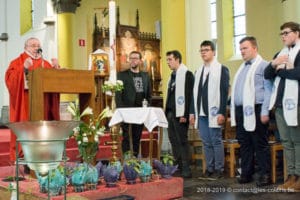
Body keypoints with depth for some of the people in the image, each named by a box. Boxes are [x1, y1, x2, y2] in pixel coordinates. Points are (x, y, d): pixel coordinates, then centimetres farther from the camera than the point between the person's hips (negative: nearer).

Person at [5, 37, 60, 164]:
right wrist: (24, 69, -24)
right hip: (25, 105, -4)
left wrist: (56, 69, -5)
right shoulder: (17, 63, 4)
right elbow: (10, 79, -12)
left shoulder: (46, 64, 18)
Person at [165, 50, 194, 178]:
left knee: (182, 141, -5)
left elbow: (188, 95, -16)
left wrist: (184, 114, -20)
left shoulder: (187, 74, -9)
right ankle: (177, 165, 21)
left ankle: (186, 169, 1)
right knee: (173, 139, 12)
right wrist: (167, 112, 14)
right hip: (171, 113, 9)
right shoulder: (173, 75, 17)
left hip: (180, 114, -9)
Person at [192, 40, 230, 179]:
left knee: (216, 141, -1)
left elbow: (224, 92, -8)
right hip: (201, 113, 6)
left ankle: (219, 169, 8)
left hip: (214, 112, -5)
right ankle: (209, 168, 16)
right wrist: (193, 112, 11)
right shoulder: (198, 71, 17)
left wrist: (222, 113, -15)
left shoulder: (221, 69, -1)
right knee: (206, 142, 9)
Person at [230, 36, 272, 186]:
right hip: (240, 111, 7)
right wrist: (233, 112, 17)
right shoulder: (242, 68, 20)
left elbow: (268, 90, -9)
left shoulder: (263, 65, -3)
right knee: (244, 144, 9)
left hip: (255, 110, -7)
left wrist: (265, 112, -15)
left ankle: (265, 175, 7)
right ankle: (246, 173, 17)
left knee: (260, 144, -1)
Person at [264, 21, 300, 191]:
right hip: (279, 103, 7)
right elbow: (267, 75, 15)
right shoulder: (280, 53, 20)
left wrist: (280, 70, -2)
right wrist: (273, 64, -6)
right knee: (286, 141, 8)